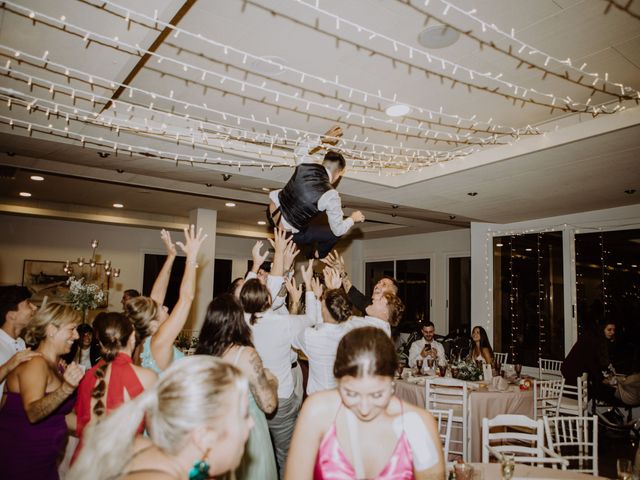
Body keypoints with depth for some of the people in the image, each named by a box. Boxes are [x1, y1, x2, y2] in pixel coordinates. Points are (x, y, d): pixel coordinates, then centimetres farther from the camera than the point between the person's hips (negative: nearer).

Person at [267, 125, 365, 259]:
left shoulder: (307, 164, -9)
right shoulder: (331, 196, -21)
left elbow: (301, 149, 18)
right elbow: (338, 230, -10)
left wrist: (323, 139, 19)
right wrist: (353, 218, 8)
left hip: (271, 213, 6)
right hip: (287, 234, -5)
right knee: (335, 232, 12)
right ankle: (317, 256, 41)